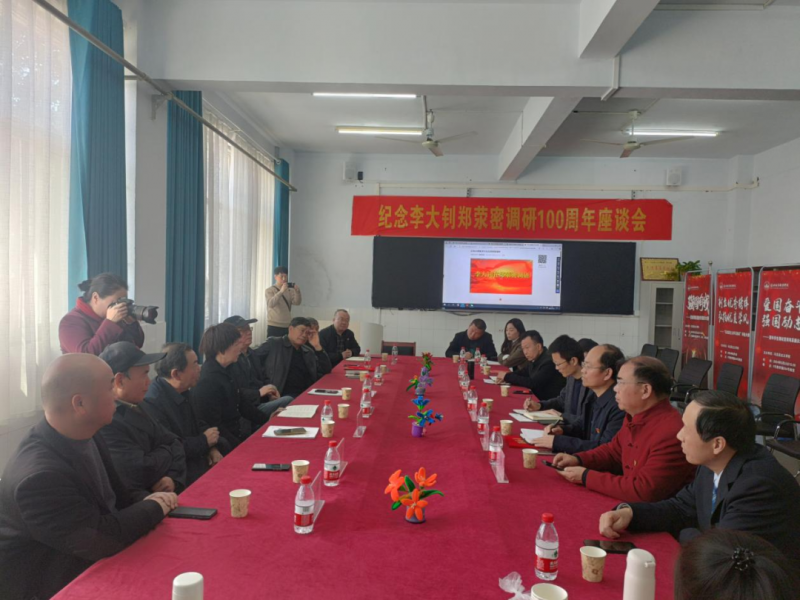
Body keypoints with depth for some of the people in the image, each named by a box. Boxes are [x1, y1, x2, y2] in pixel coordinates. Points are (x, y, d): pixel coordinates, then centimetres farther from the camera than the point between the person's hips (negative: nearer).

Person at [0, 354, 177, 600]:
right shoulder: (39, 475, -29)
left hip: (92, 566, 8)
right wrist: (152, 507, -14)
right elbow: (101, 539, -27)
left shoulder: (85, 437, -2)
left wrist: (145, 499, -9)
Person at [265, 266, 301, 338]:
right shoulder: (270, 290, -1)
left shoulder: (290, 290, 10)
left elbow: (297, 303, -2)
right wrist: (281, 291, -30)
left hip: (288, 326, 4)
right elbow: (270, 304, -19)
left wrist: (297, 292, -20)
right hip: (274, 326, -3)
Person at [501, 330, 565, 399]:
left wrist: (507, 376, -16)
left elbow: (532, 383, -23)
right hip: (538, 398, 7)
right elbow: (521, 373, 15)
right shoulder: (534, 359, 4)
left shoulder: (549, 361, -22)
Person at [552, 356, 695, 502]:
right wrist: (578, 459, 1)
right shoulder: (636, 417, 2)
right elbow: (613, 451, 18)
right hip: (631, 507, 8)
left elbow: (642, 492, -26)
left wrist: (586, 477, -18)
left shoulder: (670, 435, -26)